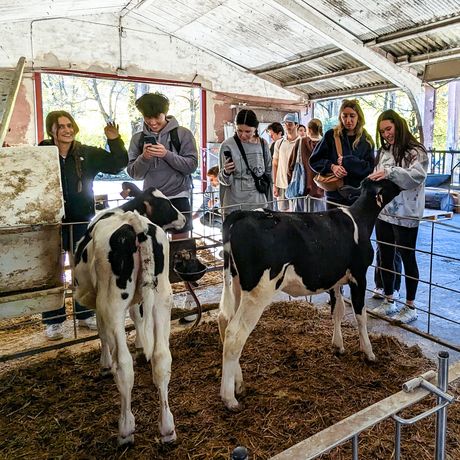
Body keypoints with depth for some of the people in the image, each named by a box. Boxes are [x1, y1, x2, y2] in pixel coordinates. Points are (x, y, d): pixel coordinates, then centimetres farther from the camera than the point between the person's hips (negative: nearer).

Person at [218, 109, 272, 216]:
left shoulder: (263, 144, 6)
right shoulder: (228, 145, -6)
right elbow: (225, 181, -5)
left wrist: (269, 202, 15)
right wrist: (226, 173, -27)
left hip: (259, 204, 4)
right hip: (235, 206, -3)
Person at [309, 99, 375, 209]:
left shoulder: (367, 140, 7)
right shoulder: (331, 136, 2)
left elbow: (370, 167, -1)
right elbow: (314, 160, 2)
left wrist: (346, 162, -13)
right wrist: (332, 166, -16)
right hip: (335, 195, -1)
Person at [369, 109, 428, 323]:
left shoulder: (416, 152, -6)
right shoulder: (383, 152, 12)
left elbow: (416, 176, -21)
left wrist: (390, 172, -33)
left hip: (406, 215, -6)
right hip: (383, 212, 6)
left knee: (407, 258, 4)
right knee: (385, 257, 12)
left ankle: (410, 306, 17)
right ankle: (389, 301, 26)